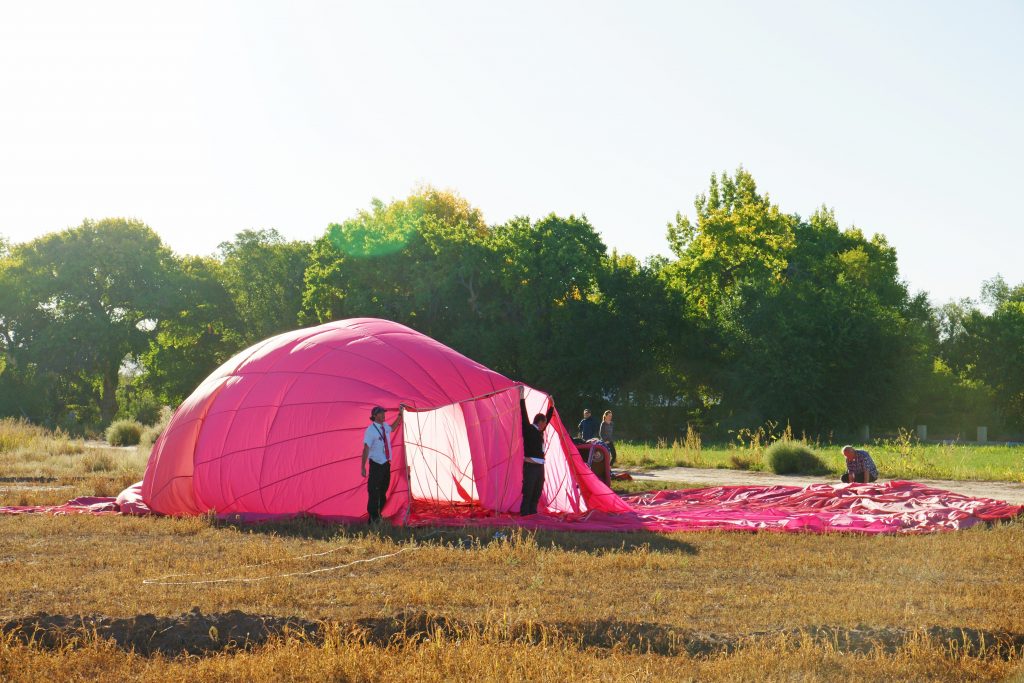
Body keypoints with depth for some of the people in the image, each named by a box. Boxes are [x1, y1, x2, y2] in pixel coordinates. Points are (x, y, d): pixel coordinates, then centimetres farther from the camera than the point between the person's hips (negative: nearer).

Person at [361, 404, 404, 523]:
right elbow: (366, 449, -20)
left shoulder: (385, 426, 6)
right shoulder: (370, 430, -17)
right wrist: (363, 466, -22)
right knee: (374, 492, -6)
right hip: (376, 465, -8)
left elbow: (392, 428, 32)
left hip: (386, 464, 8)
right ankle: (373, 518, 3)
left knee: (383, 491, 16)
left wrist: (400, 414, 25)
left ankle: (379, 515, 28)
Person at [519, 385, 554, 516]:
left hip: (539, 466, 9)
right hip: (530, 466, -9)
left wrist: (551, 407, 38)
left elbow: (548, 418, 32)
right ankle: (524, 514, -11)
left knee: (537, 493, 10)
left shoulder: (539, 431, 17)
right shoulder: (528, 430, -5)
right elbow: (524, 415, -13)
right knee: (528, 493, -10)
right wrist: (522, 397, -17)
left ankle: (533, 514, 15)